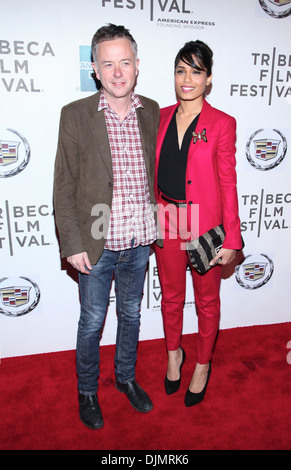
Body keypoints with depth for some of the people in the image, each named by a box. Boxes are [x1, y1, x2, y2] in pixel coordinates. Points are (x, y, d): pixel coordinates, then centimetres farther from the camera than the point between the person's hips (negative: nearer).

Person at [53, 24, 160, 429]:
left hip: (140, 244, 3)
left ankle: (126, 377, 47)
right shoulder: (75, 115, -8)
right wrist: (72, 244, -11)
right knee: (92, 323, 14)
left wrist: (157, 228, 8)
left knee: (131, 316, 21)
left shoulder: (152, 112, 2)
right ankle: (87, 391, 40)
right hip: (97, 246, -3)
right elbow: (64, 188, -7)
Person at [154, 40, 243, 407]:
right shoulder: (161, 118, 5)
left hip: (205, 225, -3)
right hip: (166, 222, 4)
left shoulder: (221, 124, -6)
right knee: (171, 295, 18)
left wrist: (231, 238, -9)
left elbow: (228, 183, -7)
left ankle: (202, 365, 37)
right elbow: (153, 173, 9)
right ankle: (173, 354, 44)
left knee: (206, 299, 13)